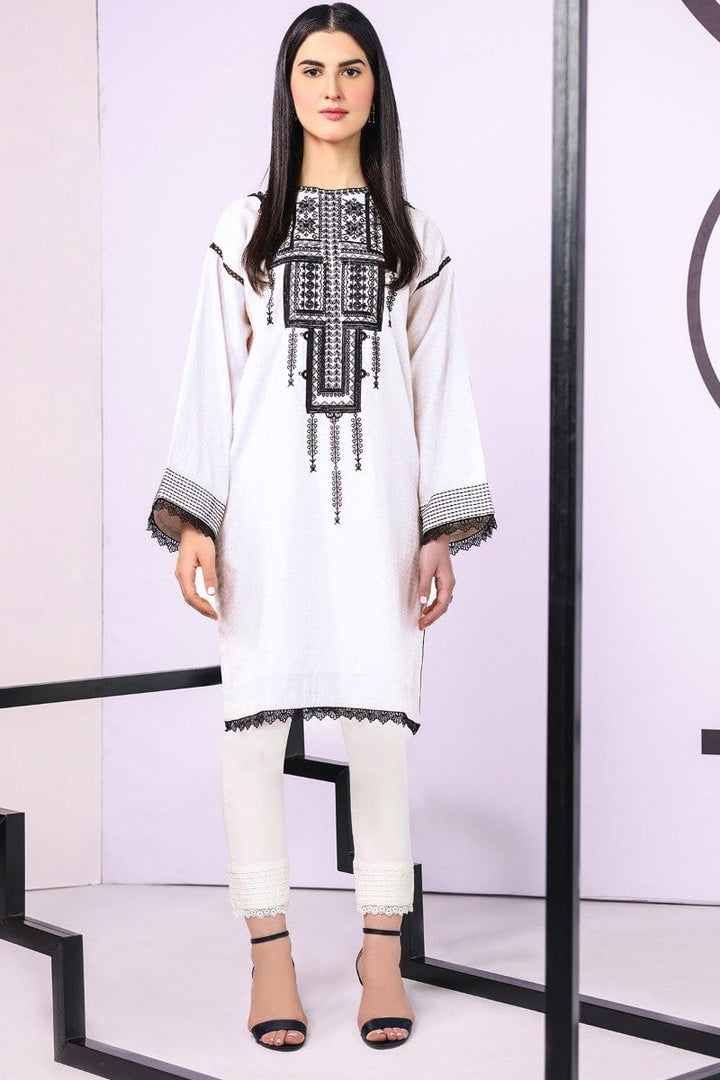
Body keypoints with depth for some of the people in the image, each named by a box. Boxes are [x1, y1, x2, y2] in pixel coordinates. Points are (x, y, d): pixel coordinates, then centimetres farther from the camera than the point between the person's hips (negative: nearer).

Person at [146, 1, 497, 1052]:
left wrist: (443, 532, 2)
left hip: (376, 501, 1)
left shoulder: (414, 236, 11)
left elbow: (439, 387, 9)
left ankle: (383, 947, 10)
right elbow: (212, 376, 5)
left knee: (381, 719, -2)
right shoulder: (244, 228, 9)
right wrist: (194, 521, -4)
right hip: (268, 497, 0)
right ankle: (270, 952, 9)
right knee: (257, 714, -1)